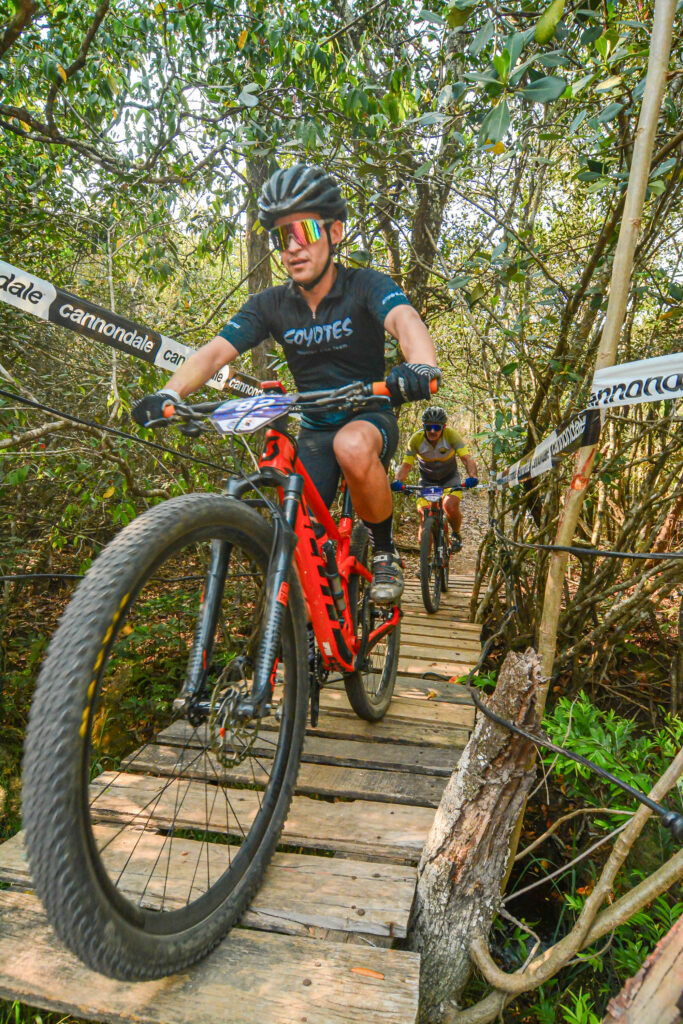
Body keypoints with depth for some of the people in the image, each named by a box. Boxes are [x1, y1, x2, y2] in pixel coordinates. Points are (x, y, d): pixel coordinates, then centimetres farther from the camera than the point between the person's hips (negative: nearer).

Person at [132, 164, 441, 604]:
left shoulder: (365, 286, -13)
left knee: (353, 447, -39)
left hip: (370, 417, -3)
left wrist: (421, 368, -56)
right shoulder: (271, 305, -4)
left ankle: (385, 552, -15)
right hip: (314, 429, 3)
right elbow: (214, 353, -14)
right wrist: (169, 393, -33)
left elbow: (406, 321, -33)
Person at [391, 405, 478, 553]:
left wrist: (472, 476, -50)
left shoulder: (451, 435, -25)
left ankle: (456, 534, 6)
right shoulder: (416, 439, -22)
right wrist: (398, 481, -39)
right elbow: (406, 465, -19)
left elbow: (467, 458, -31)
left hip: (449, 479, -1)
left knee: (451, 507, -27)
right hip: (427, 480, 1)